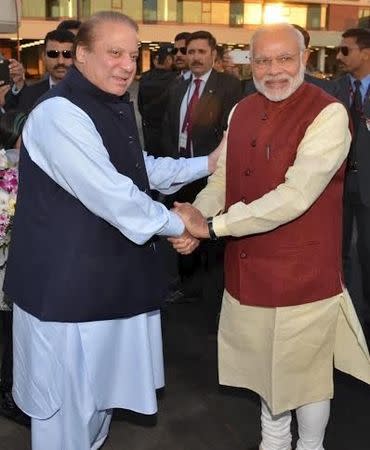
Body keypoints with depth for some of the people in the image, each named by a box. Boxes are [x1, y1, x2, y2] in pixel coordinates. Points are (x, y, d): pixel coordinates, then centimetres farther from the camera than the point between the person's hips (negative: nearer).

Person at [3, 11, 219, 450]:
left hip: (106, 275, 10)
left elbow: (139, 168, 22)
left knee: (98, 386, 26)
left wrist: (205, 163, 14)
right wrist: (177, 224, -13)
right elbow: (113, 196, -27)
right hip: (67, 282, -10)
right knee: (67, 402, 8)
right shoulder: (60, 113, -23)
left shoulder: (113, 106, 11)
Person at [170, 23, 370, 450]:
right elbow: (222, 176, 5)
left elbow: (295, 196, -26)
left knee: (306, 371, 12)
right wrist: (198, 214, -16)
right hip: (248, 268, 6)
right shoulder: (242, 111, 5)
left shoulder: (327, 114, -17)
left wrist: (213, 226, -25)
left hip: (302, 271, -6)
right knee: (267, 365, 23)